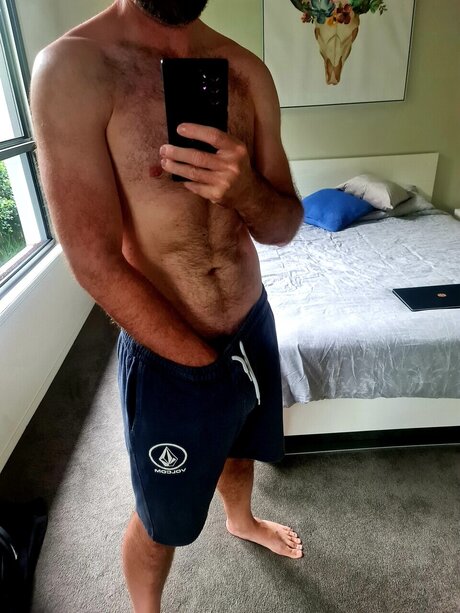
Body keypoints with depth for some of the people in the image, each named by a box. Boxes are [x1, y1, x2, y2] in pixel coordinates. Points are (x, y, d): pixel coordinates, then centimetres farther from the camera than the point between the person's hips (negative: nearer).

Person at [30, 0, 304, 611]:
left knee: (240, 448, 32)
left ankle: (242, 519, 67)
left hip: (256, 325, 6)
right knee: (161, 522, 18)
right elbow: (97, 264, -19)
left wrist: (246, 189, -24)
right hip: (168, 357, -5)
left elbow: (285, 227, -1)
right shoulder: (72, 66, -16)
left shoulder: (247, 71, 0)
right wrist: (206, 359, -12)